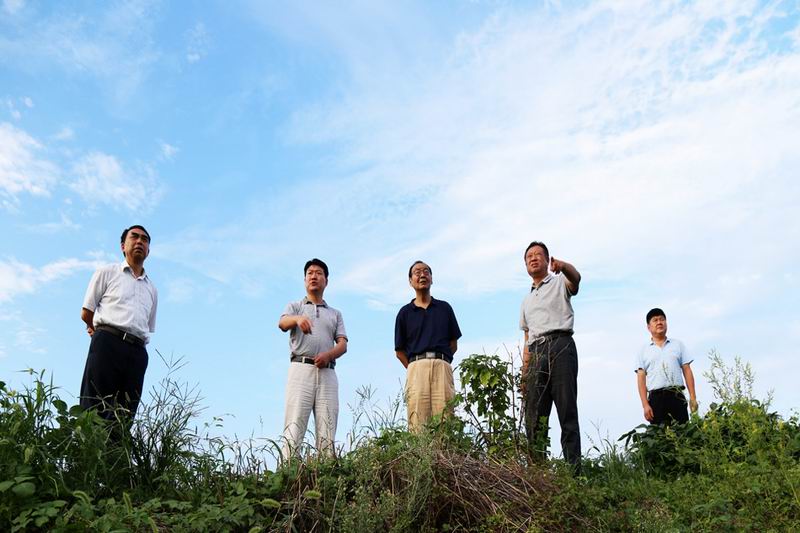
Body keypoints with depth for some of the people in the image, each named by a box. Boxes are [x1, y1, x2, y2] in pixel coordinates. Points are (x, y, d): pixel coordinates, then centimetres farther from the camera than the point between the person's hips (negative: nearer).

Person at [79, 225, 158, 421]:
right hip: (107, 344, -4)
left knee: (124, 417, -5)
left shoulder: (152, 289, 25)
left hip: (137, 353, 4)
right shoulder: (107, 272, 15)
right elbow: (86, 313, 9)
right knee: (94, 410, -13)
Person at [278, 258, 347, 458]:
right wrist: (297, 319, -30)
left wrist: (328, 355, -11)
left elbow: (343, 344, 13)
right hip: (301, 369, -2)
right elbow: (282, 323, -6)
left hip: (327, 373, 3)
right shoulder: (295, 306, 19)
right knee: (294, 428, -14)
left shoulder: (335, 314, 26)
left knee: (327, 433, -6)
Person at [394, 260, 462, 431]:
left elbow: (454, 344, 19)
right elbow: (399, 351, 15)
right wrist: (415, 368, 3)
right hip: (416, 367, -1)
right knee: (417, 425, -12)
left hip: (442, 366, 1)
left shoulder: (444, 308, 20)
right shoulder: (405, 312, 16)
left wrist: (439, 361, 7)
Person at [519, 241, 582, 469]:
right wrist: (524, 372, 13)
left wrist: (563, 266, -38)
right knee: (533, 417, -2)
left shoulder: (560, 282, 13)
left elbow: (575, 278, -14)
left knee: (567, 412, -10)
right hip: (535, 354, 6)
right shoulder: (527, 300, 30)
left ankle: (573, 468, -13)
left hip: (560, 345, -5)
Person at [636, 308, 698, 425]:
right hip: (655, 398, -1)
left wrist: (693, 398, 1)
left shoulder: (677, 344, 15)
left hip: (677, 396, 1)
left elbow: (687, 371, 11)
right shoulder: (644, 350, 9)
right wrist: (645, 405, -7)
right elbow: (641, 378, 3)